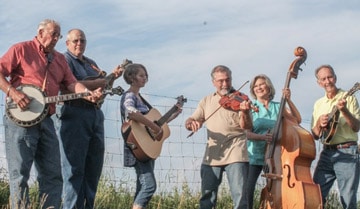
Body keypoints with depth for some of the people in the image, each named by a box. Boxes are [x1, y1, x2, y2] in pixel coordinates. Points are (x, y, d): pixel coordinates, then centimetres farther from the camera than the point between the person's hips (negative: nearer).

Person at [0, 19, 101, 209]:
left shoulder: (59, 59, 21)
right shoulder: (21, 49, 2)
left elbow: (71, 83, 11)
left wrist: (88, 94, -8)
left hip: (46, 120, 7)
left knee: (53, 173, 5)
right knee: (19, 171, -7)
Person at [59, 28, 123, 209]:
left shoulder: (91, 63, 23)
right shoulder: (65, 60, -1)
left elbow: (100, 87, 28)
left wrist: (112, 76, 10)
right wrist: (98, 82, -13)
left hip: (96, 114, 8)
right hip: (75, 114, -8)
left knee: (94, 167, 6)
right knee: (75, 168, -9)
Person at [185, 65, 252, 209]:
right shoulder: (207, 101, 14)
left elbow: (246, 126, -8)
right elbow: (190, 122, 11)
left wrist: (244, 112, -29)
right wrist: (191, 122, -14)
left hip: (235, 154, -4)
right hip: (212, 156, 4)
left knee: (240, 196, -10)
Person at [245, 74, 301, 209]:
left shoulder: (278, 107, 10)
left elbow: (297, 120, -1)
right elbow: (247, 133, -5)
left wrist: (288, 100, -9)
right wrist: (261, 137, -24)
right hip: (255, 156, -2)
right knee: (248, 191, -12)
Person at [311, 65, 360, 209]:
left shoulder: (348, 98, 1)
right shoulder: (318, 104, 15)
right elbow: (315, 135, 14)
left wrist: (344, 111, -22)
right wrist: (319, 124, -7)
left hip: (347, 153, -5)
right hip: (327, 153, 5)